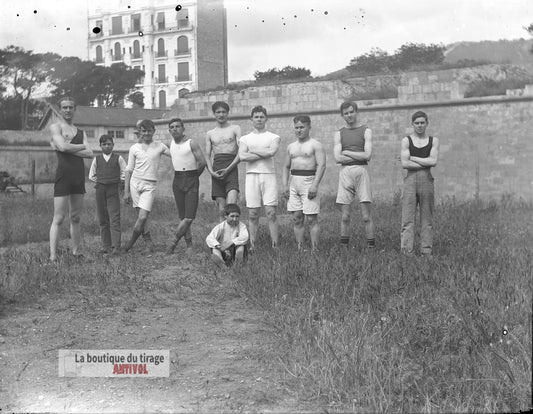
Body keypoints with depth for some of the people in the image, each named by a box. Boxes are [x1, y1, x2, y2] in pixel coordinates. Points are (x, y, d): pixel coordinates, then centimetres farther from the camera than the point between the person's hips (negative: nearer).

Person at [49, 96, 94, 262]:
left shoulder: (81, 132, 19)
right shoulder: (55, 127, 3)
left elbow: (90, 154, 3)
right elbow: (63, 146, -15)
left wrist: (68, 148, -7)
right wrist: (82, 146, 0)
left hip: (79, 177, 6)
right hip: (63, 176, -6)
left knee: (76, 218, 10)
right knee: (59, 218, -7)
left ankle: (76, 251, 17)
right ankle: (53, 256, -6)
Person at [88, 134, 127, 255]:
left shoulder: (118, 158, 3)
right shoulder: (97, 159, 9)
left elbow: (124, 173, 8)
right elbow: (91, 176, 17)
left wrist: (116, 181, 2)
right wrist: (100, 181, 6)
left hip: (113, 190, -3)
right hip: (100, 190, 3)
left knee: (114, 219, -10)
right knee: (102, 219, 5)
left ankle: (116, 246, -12)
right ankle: (106, 245, 11)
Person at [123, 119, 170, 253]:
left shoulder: (160, 146, 7)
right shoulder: (134, 148, 7)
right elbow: (128, 170, 9)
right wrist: (126, 191, 5)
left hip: (150, 185, -1)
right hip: (135, 182, 1)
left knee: (143, 217, -13)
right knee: (141, 216, 2)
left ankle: (132, 241, 6)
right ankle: (148, 242, 17)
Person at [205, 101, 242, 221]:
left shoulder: (235, 129, 10)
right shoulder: (210, 134, 21)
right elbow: (207, 156, 15)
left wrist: (227, 169, -11)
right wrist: (211, 171, -6)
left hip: (231, 169, -3)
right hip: (216, 172, 3)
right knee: (221, 209, -2)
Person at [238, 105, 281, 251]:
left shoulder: (274, 137, 10)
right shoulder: (245, 138, 13)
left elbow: (271, 152, -12)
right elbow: (242, 156, -6)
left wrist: (253, 151, -3)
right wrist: (265, 154, -6)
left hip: (269, 175, -1)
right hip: (251, 176, 1)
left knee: (271, 213, -6)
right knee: (253, 214, 1)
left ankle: (275, 246, -5)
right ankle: (252, 246, 5)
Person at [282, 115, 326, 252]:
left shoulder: (315, 145, 0)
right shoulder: (291, 147, 17)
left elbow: (321, 165, -9)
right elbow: (286, 167, 20)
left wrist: (315, 185, -19)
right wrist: (285, 185, 7)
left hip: (309, 181, -5)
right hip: (294, 183, 6)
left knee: (311, 219, -6)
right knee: (297, 219, 5)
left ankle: (314, 250, -4)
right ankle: (299, 249, 9)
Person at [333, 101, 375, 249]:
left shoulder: (366, 131, 6)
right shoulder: (339, 134, 12)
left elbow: (367, 155, -7)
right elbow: (338, 158, -1)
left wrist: (346, 152, -3)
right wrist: (360, 157, -5)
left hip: (361, 172, -2)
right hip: (345, 173, 2)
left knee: (366, 216, -5)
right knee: (345, 216, 2)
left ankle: (371, 246, -1)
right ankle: (343, 246, 7)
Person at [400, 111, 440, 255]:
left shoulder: (433, 140, 10)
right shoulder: (406, 140, 6)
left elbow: (433, 161, -5)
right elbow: (404, 164, -5)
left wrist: (411, 158, -4)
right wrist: (426, 163, -5)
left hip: (427, 180, 1)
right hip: (410, 180, -1)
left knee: (427, 219, 3)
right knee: (407, 219, -5)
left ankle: (426, 251, 7)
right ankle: (406, 251, -6)